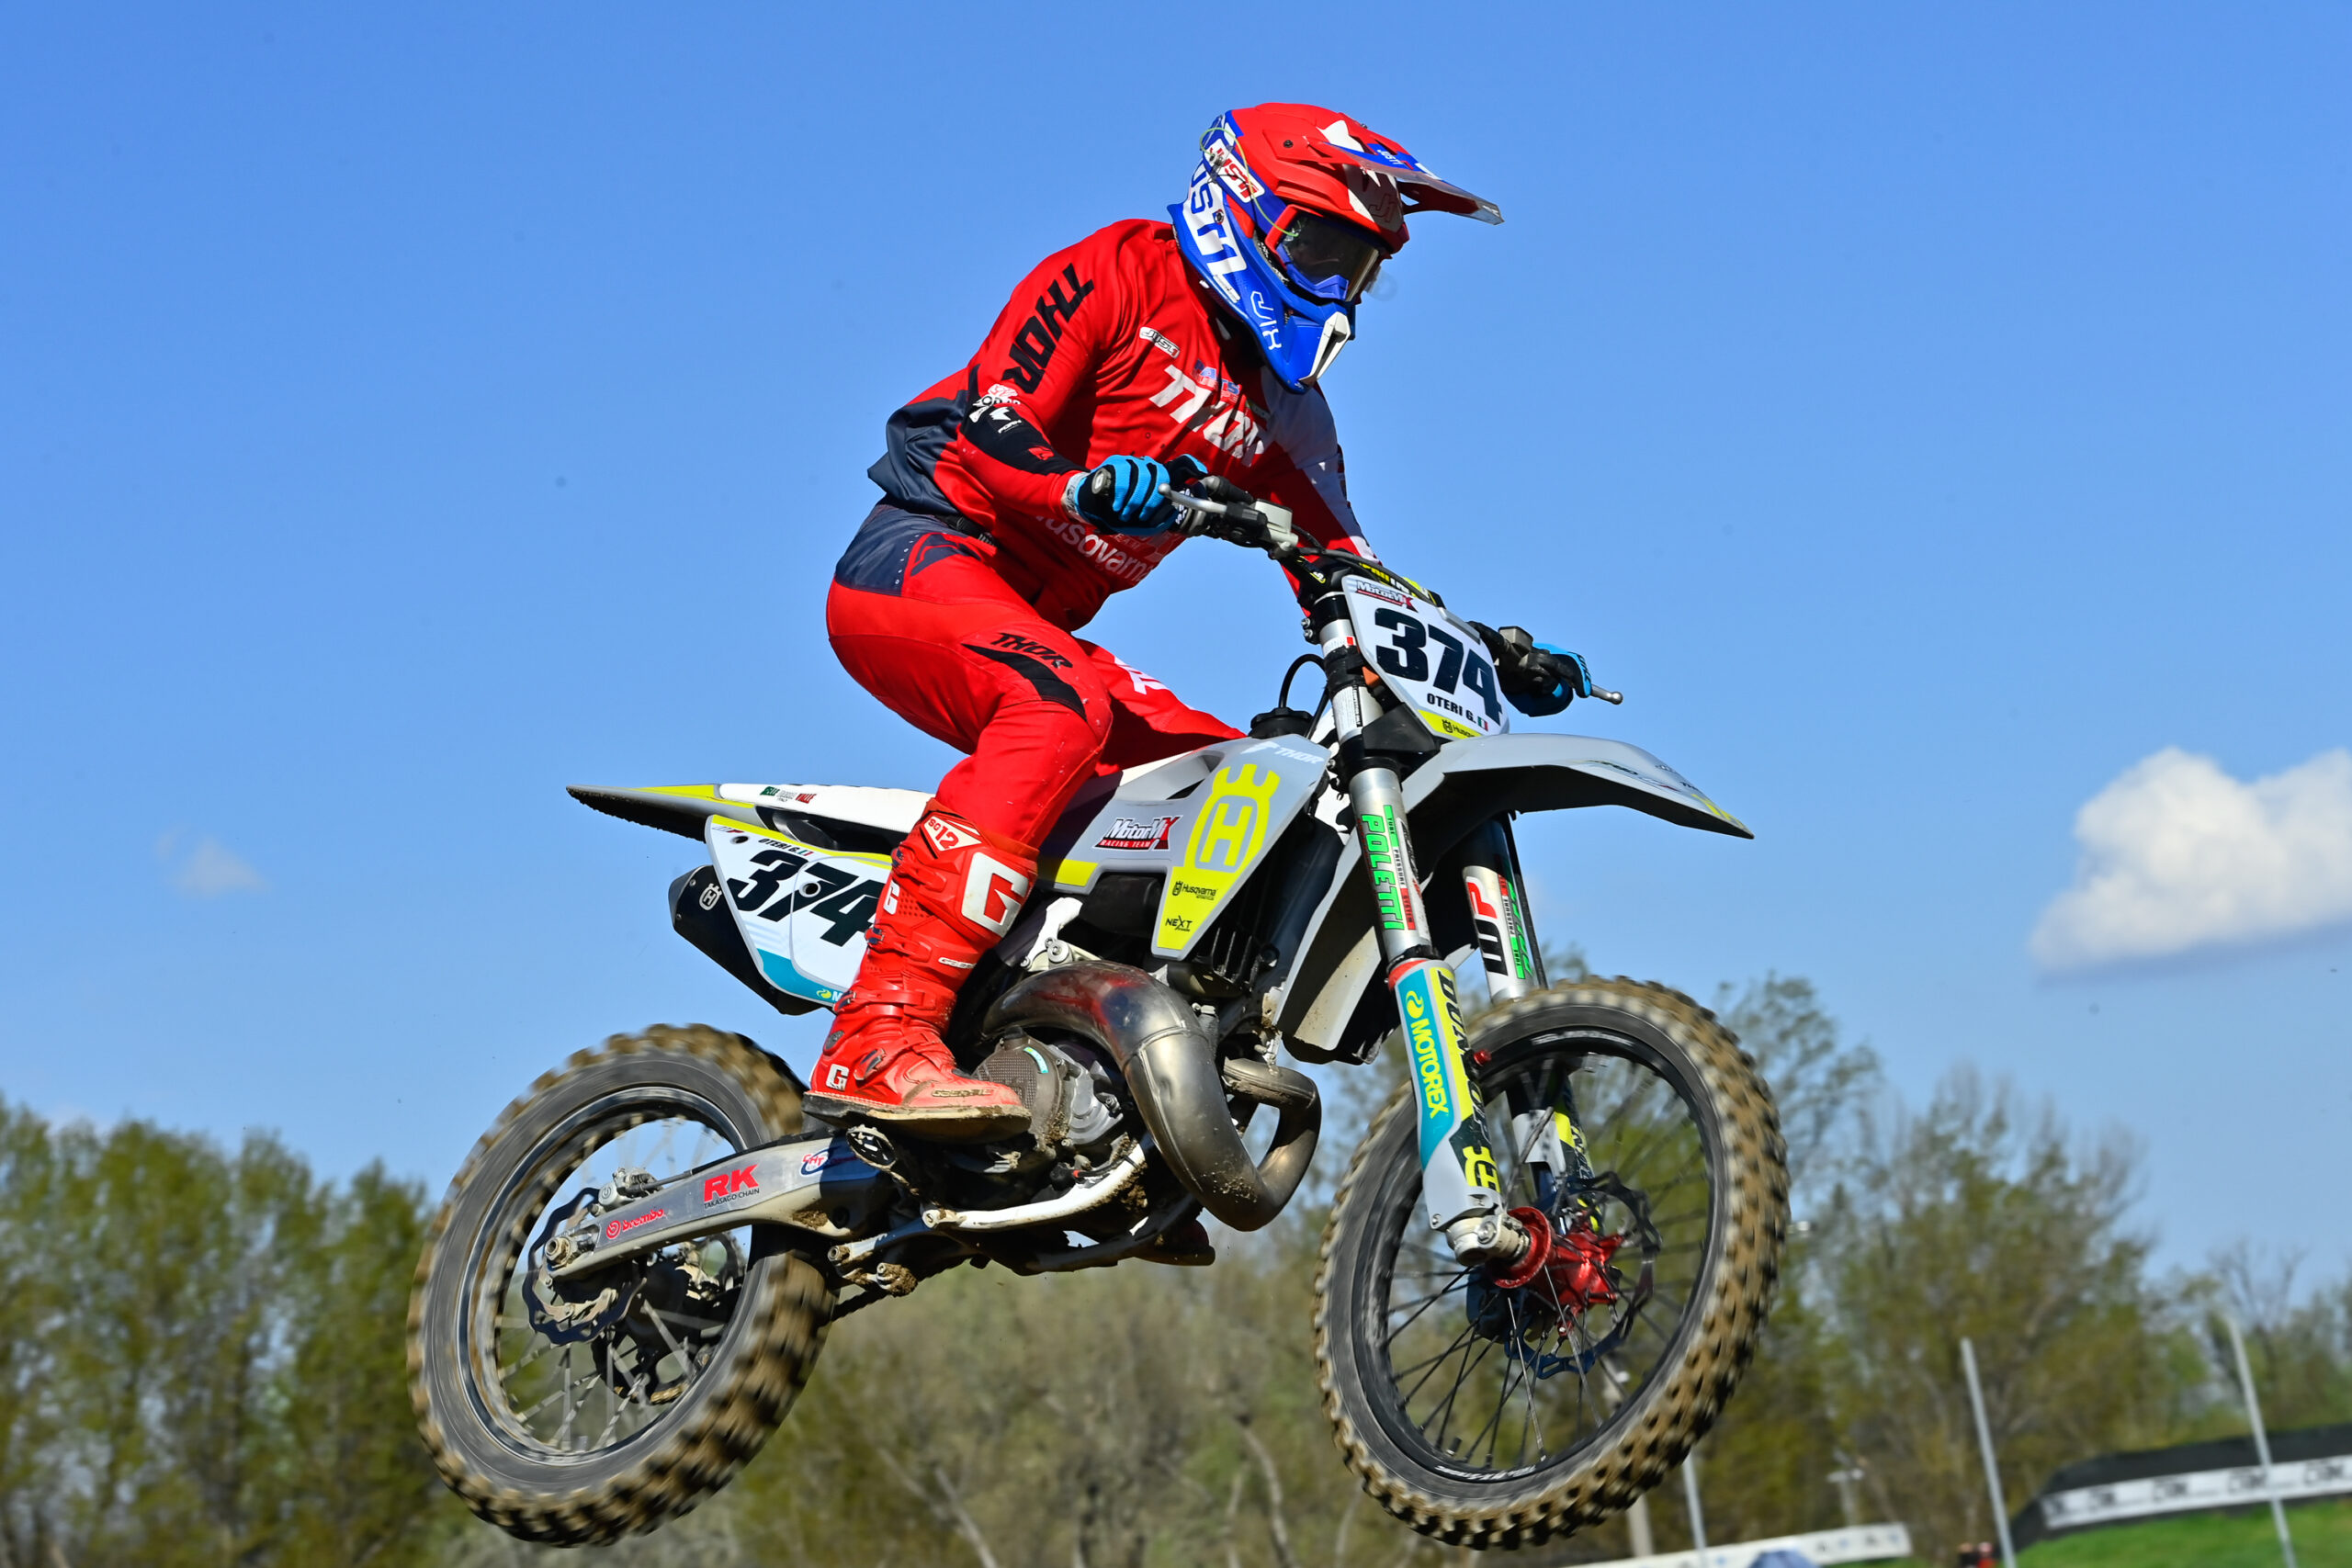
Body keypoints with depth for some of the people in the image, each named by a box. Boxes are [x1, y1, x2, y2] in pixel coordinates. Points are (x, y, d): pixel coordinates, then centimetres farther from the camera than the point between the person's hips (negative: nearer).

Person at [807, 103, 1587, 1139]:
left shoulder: (1282, 408, 17)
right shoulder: (1118, 274, -5)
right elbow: (980, 430, -16)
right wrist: (1088, 487, -36)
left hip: (1037, 621, 8)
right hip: (925, 552, -8)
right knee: (1064, 706, -36)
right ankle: (879, 1037, -45)